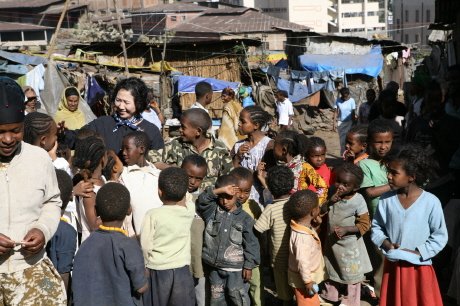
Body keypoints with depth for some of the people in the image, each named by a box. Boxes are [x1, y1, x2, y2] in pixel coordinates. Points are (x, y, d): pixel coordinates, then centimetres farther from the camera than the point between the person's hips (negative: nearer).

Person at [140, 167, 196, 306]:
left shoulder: (153, 214, -17)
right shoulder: (190, 210, -8)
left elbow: (146, 245, -12)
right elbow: (182, 198, 15)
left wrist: (147, 264, 5)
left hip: (158, 271, -2)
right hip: (182, 271, 2)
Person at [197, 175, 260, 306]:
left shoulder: (244, 218, -8)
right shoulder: (212, 211, -1)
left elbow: (251, 244, -6)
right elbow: (202, 200, -19)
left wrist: (249, 265, -7)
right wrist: (219, 190, -28)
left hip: (235, 267, -3)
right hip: (214, 266, 3)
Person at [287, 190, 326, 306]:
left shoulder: (305, 226, -3)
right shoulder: (302, 237, -33)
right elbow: (302, 261, -31)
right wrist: (308, 281, -23)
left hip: (309, 277, 9)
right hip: (303, 281, -9)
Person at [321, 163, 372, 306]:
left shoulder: (358, 201, -24)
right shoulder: (334, 195, -9)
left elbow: (365, 225, -18)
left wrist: (346, 229, -29)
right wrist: (330, 201, -20)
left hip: (349, 245, -5)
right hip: (331, 242, 5)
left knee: (350, 276, 13)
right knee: (332, 272, 24)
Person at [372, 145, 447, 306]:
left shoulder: (431, 202, -17)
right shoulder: (386, 199, -8)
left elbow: (440, 236, -9)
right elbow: (376, 227, 4)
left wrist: (417, 253, -15)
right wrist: (386, 244, -13)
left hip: (419, 267, -3)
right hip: (392, 265, 3)